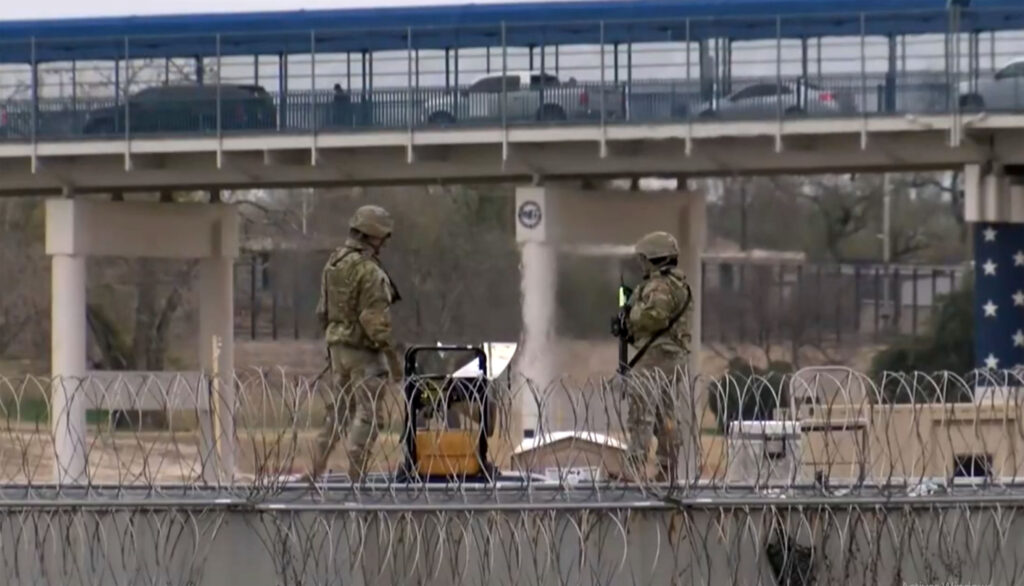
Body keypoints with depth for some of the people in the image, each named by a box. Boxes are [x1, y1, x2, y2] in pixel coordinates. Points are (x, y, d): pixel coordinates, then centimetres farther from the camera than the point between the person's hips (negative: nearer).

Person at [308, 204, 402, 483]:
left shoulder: (333, 264, 9)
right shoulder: (369, 271, -17)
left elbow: (323, 311, 15)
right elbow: (374, 318, -20)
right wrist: (391, 354, -16)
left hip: (338, 345, 8)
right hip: (363, 349, -8)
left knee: (338, 409, 17)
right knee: (368, 413, -4)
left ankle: (316, 471, 18)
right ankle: (357, 476, -7)